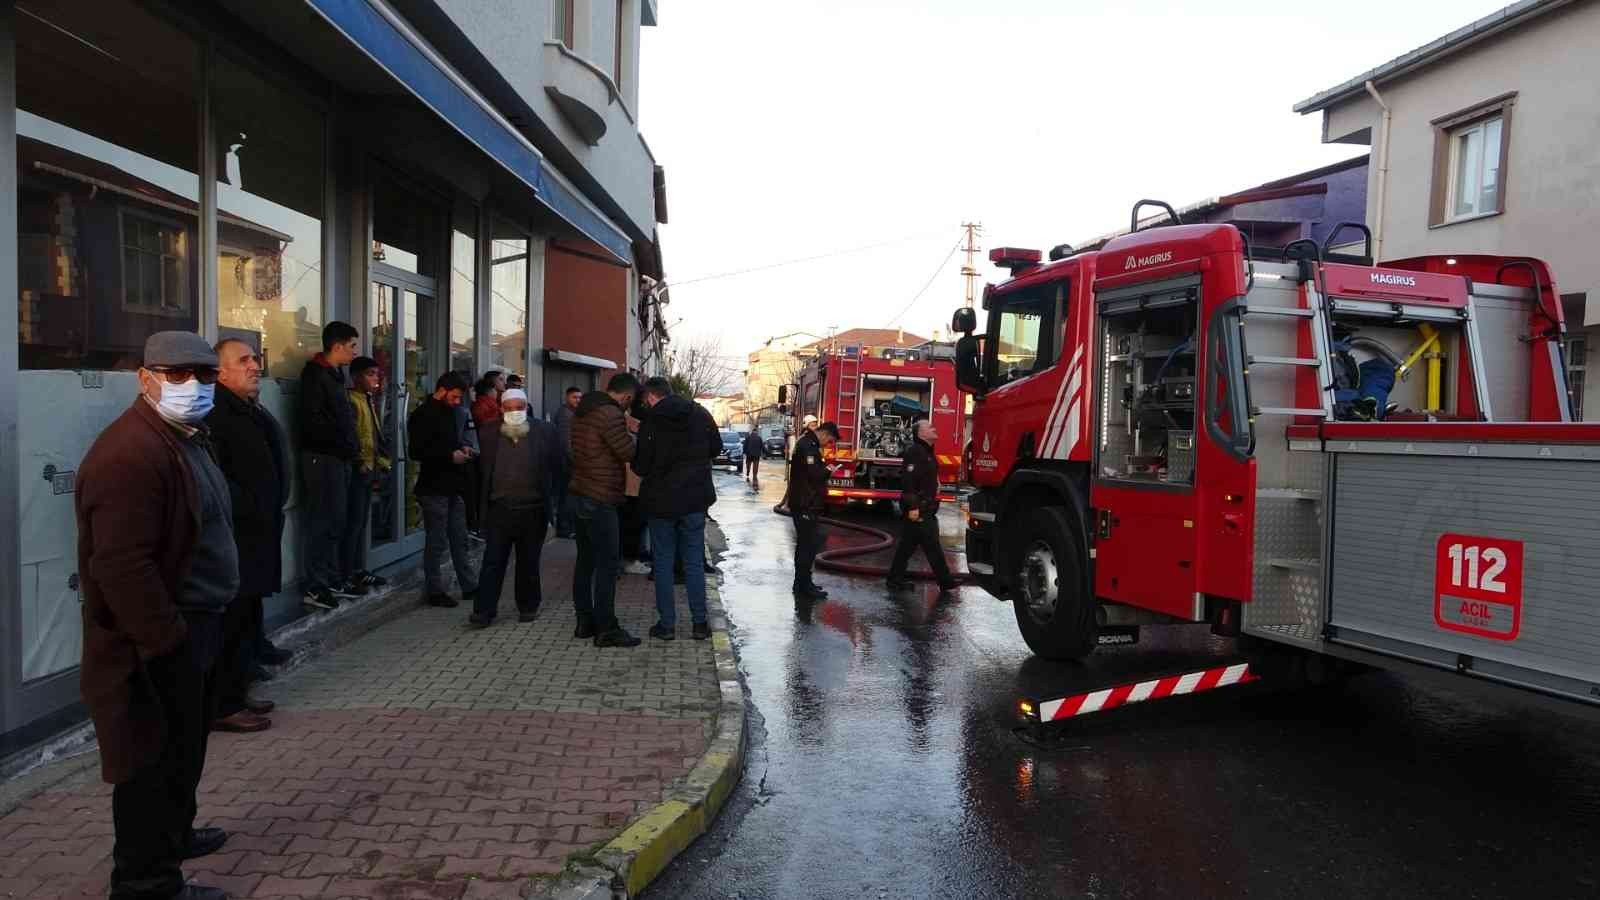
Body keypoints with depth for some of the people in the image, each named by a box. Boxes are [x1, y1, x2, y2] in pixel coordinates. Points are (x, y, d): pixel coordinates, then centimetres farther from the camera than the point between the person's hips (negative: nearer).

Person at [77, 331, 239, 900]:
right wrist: (169, 641, -25)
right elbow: (121, 565, -28)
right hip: (156, 645, -10)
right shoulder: (130, 453, -23)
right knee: (155, 759, 2)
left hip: (192, 627, 10)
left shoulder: (188, 438, 11)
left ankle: (175, 834, 43)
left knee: (184, 747, 25)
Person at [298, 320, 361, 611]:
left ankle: (331, 580, 21)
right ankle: (314, 587, -2)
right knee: (323, 522, -7)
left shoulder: (334, 375, 18)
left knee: (335, 522, 13)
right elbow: (312, 420, -20)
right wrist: (342, 443, -15)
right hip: (322, 457, -9)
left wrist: (350, 446, 8)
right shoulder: (315, 374, -11)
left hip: (338, 458, 9)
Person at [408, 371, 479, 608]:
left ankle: (469, 585, 20)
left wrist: (461, 447, 8)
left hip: (453, 487, 9)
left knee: (460, 539, 13)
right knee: (436, 542, 0)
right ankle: (435, 591, 9)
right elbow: (417, 451, -19)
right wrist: (450, 456, -20)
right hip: (434, 488, -9)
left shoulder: (448, 412, 15)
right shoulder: (423, 415, -12)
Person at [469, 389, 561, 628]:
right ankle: (484, 612, 6)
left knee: (529, 563, 10)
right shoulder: (490, 432, 4)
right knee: (492, 562, 1)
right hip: (499, 508, 1)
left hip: (533, 509, -1)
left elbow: (556, 465, 4)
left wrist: (548, 497, 1)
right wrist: (483, 503, 5)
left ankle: (528, 607, 24)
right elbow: (482, 468, 9)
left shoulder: (544, 431, 0)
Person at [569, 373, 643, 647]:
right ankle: (606, 629, -1)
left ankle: (585, 620, 21)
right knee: (607, 563, -4)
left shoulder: (582, 411, 12)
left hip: (580, 496, 9)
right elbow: (629, 452, -15)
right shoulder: (611, 415, -17)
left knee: (585, 560, 14)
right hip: (600, 500, -9)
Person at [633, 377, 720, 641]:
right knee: (694, 562, 10)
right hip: (695, 500, 3)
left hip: (661, 501, -3)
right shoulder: (700, 414, -1)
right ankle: (700, 623, 12)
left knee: (663, 563, 8)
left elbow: (640, 467, -9)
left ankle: (667, 624, 10)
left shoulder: (650, 422, -11)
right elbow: (716, 447, 9)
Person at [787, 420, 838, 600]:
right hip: (805, 505, -11)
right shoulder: (808, 446, -16)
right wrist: (827, 470, -7)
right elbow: (813, 473, -25)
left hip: (804, 504, 11)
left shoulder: (807, 443, 17)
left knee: (806, 544, 16)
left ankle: (802, 583, 24)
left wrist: (824, 470, 7)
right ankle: (804, 587, -4)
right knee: (809, 544, -7)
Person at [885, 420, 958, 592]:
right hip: (918, 508, -10)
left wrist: (930, 505, 22)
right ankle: (945, 582, 1)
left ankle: (895, 579, 16)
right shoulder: (915, 452, -15)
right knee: (932, 546, -4)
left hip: (925, 508, 10)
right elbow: (910, 481, -22)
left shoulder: (927, 452, 17)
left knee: (908, 544, 12)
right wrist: (913, 507, -26)